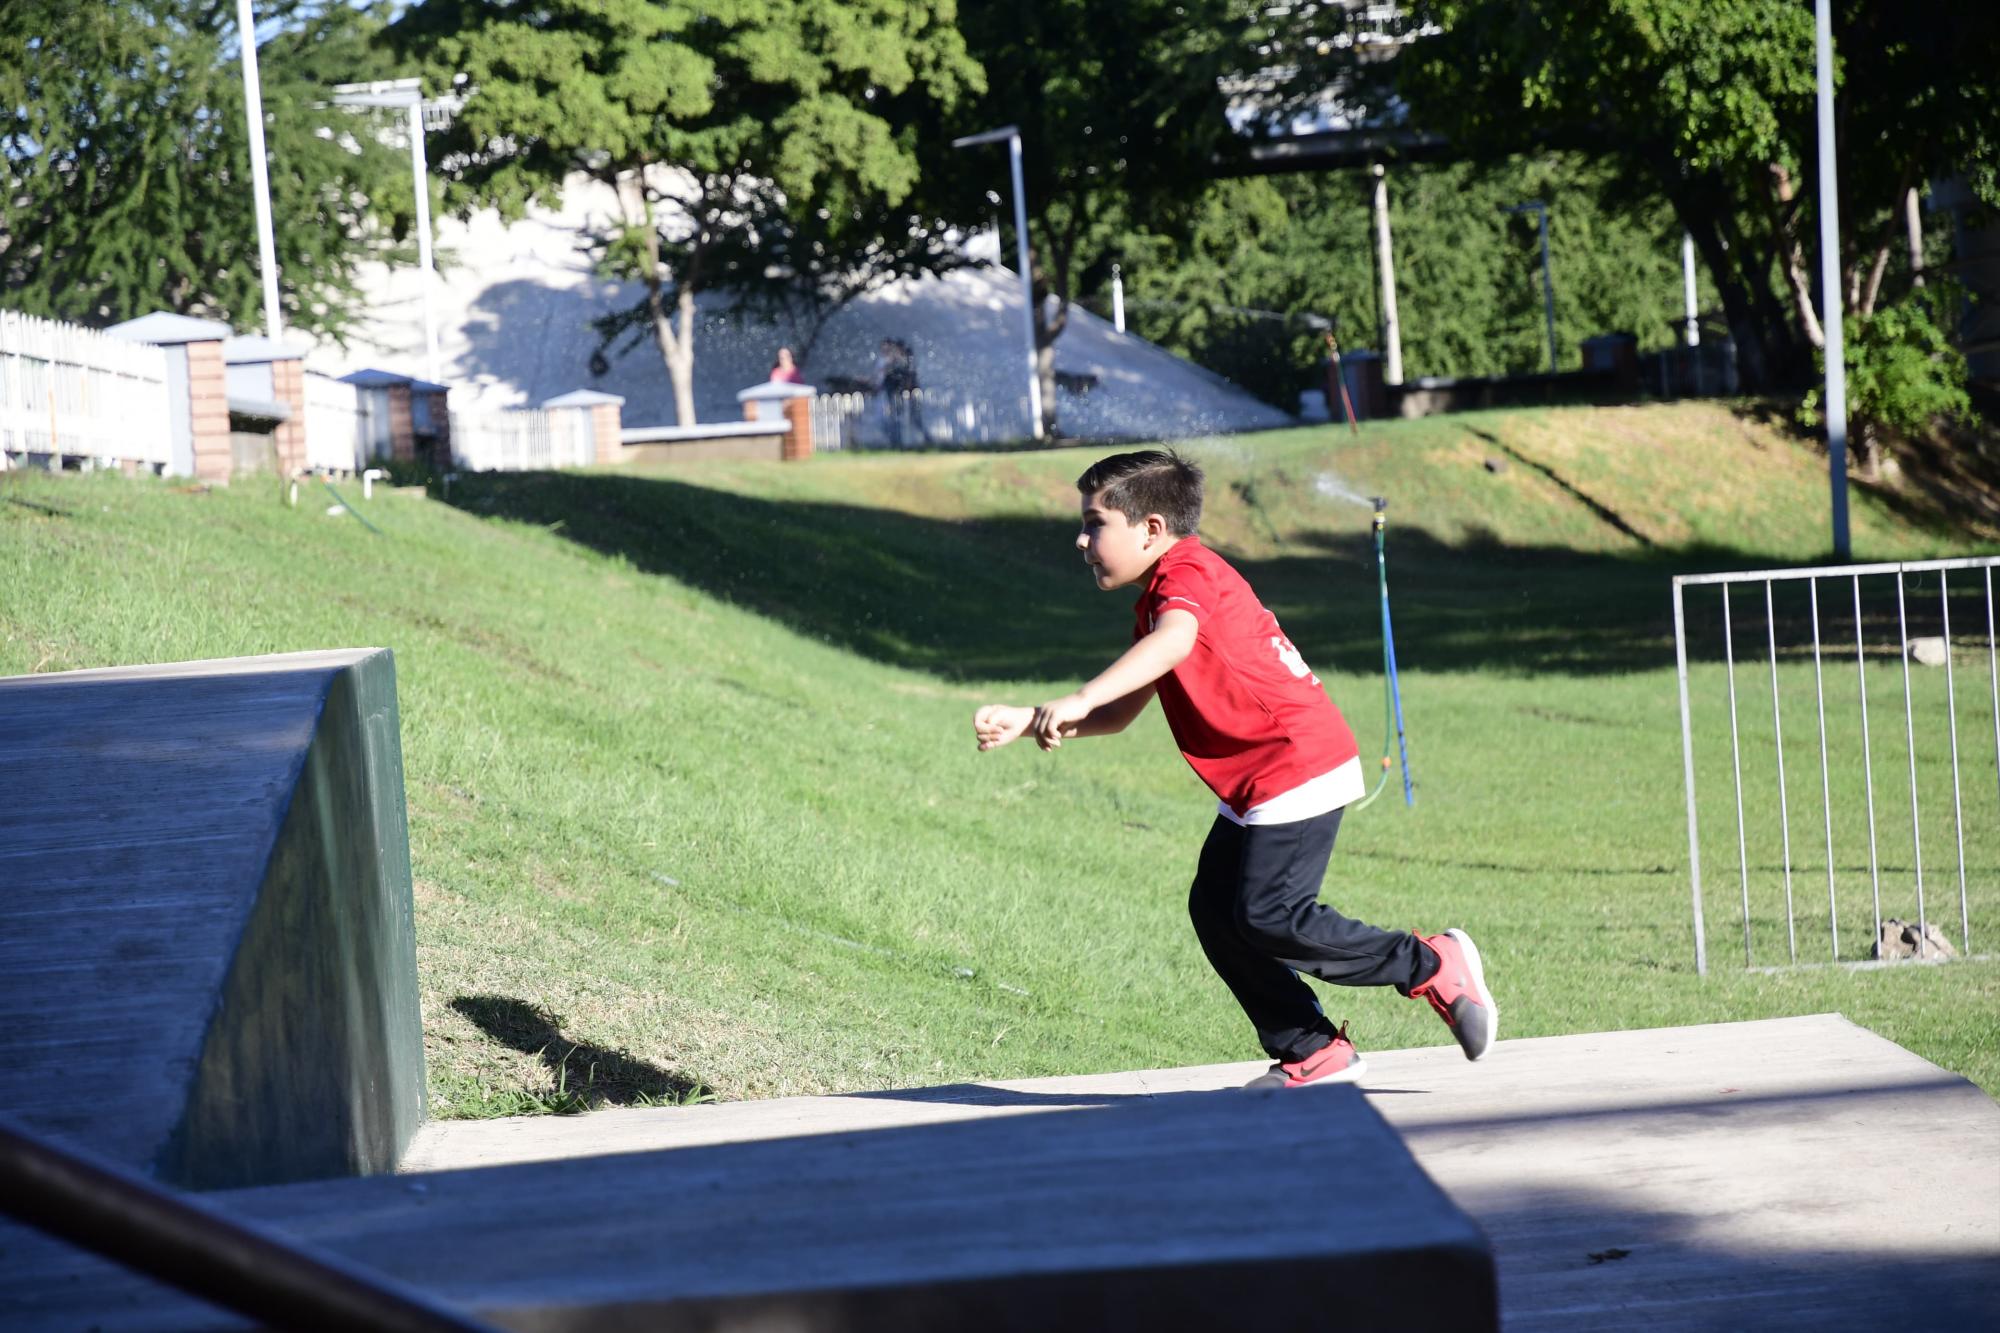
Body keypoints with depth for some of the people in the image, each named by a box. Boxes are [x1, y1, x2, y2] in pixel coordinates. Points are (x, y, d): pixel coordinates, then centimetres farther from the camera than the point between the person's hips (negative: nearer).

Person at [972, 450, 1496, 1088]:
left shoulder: (1186, 571, -13)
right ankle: (1312, 1053, 13)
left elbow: (1174, 643, -37)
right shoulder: (1158, 600, 20)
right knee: (1215, 911, 9)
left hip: (1299, 768, -11)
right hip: (1252, 786, 11)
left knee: (1268, 918, -14)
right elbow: (1121, 713, 21)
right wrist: (1025, 721, 9)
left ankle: (1434, 966, -2)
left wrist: (1078, 701, -46)